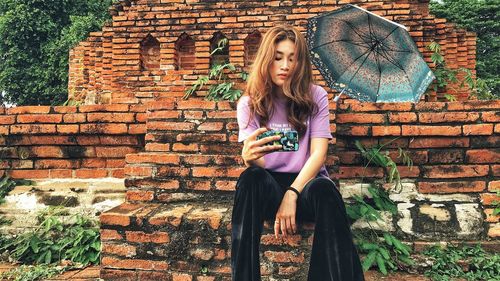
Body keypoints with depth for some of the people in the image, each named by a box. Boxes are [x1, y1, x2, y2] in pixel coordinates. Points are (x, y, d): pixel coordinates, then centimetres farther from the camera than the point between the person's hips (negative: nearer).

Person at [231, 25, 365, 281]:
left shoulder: (315, 97, 1)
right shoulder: (249, 103, 2)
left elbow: (318, 153, -9)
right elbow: (258, 163, -9)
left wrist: (292, 194, -25)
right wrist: (249, 157, -36)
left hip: (306, 182, 0)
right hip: (269, 185, 1)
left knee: (324, 189, -35)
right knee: (250, 179, -34)